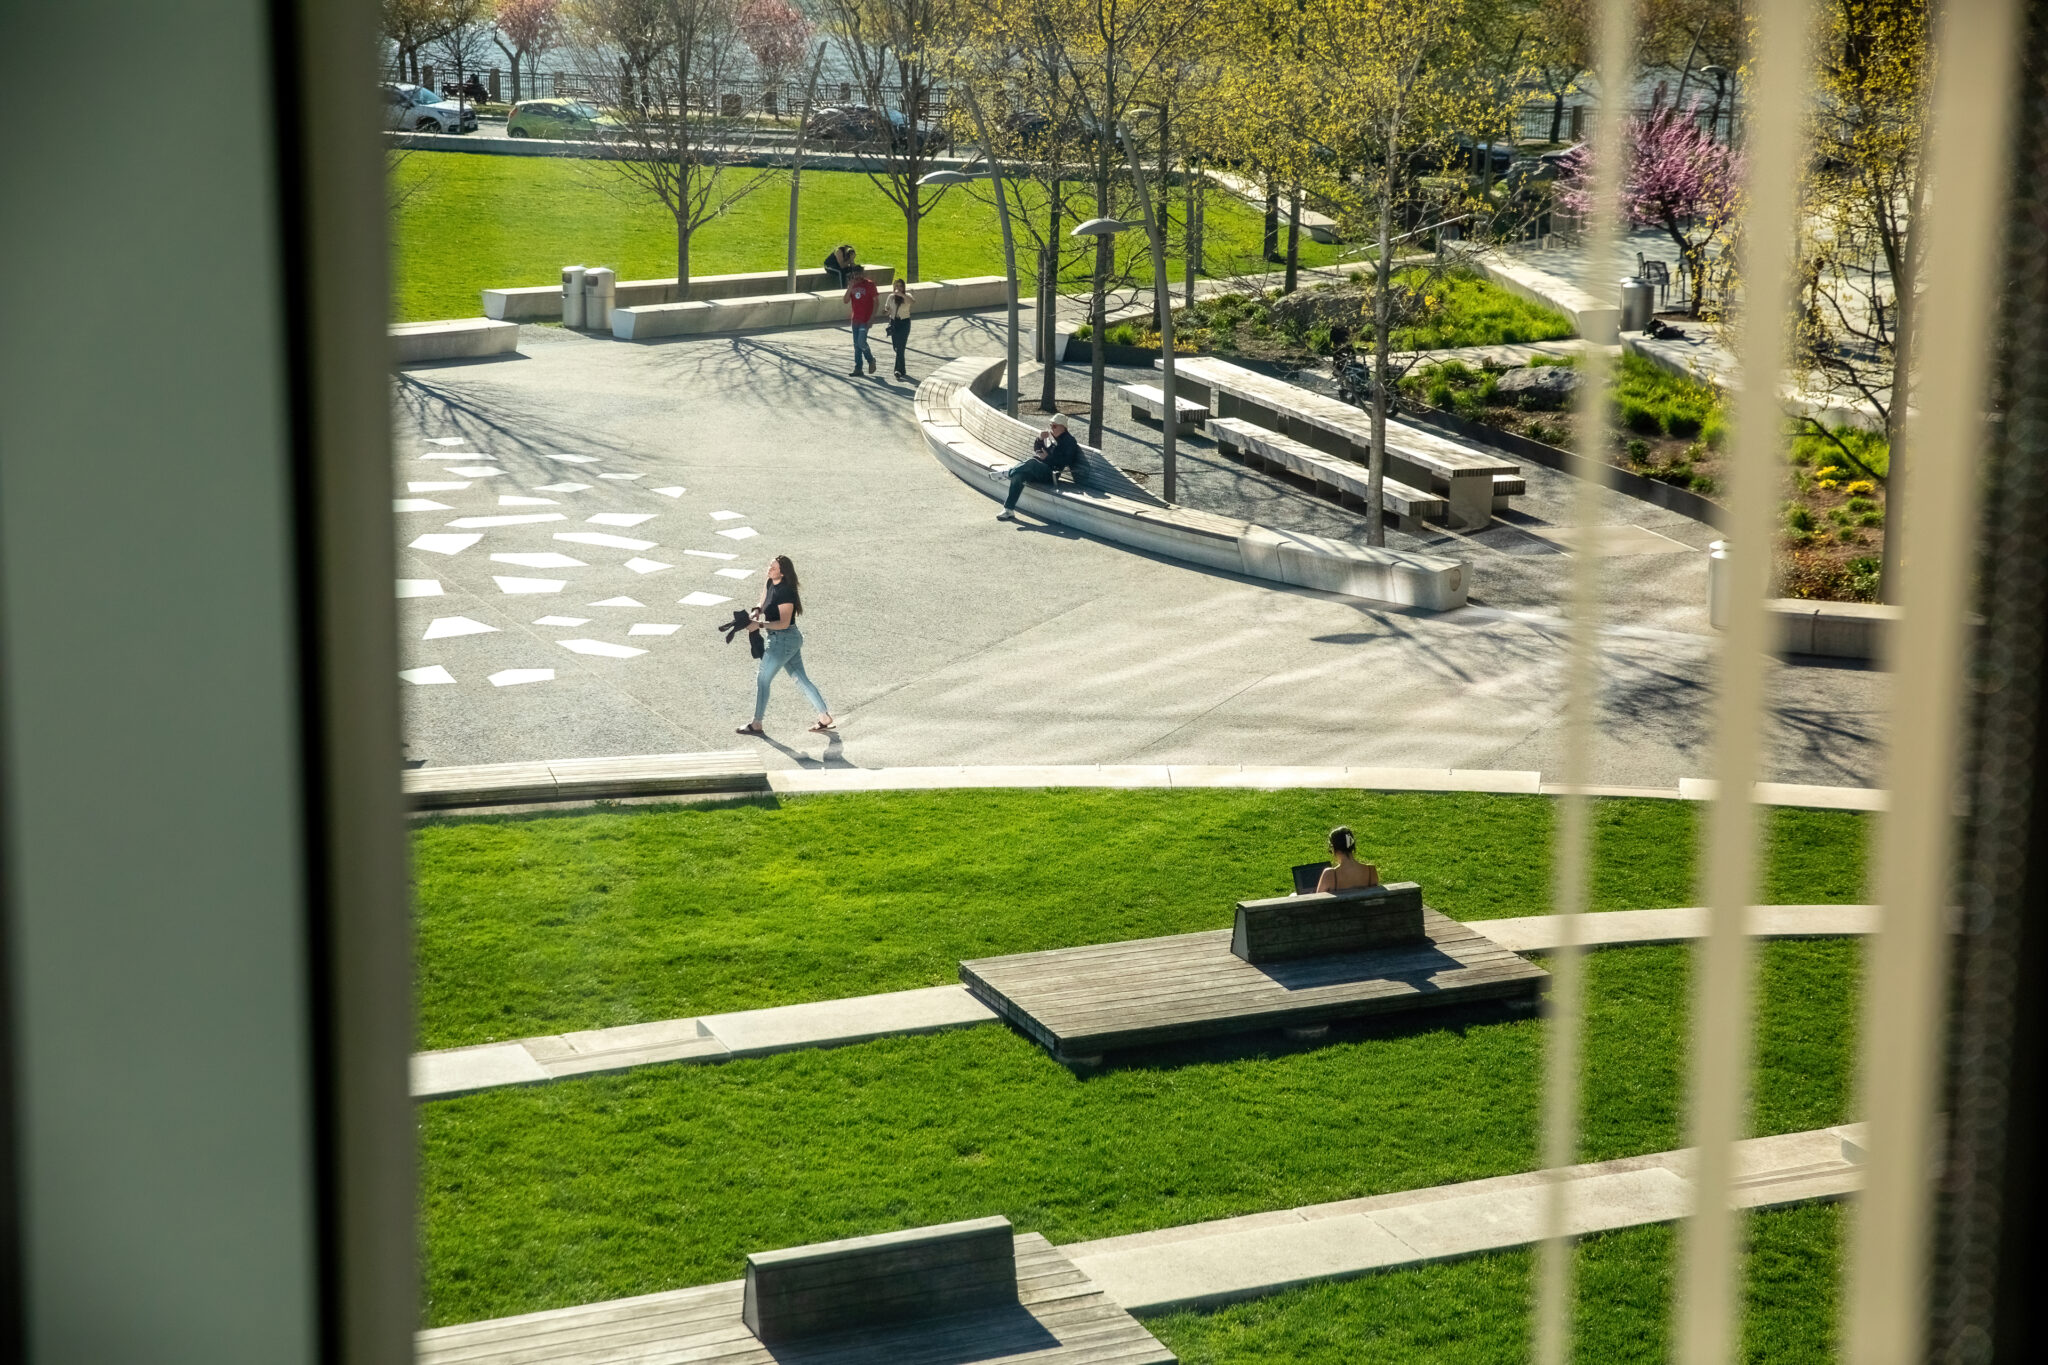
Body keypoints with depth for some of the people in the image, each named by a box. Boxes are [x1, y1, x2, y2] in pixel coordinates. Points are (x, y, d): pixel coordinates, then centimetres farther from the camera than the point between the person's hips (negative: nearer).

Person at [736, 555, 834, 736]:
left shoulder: (785, 593, -24)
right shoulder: (770, 584, 5)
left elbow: (784, 623, -23)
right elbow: (763, 604, 21)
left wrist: (760, 625, -24)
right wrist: (757, 612, 0)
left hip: (784, 640, -10)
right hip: (792, 639, 10)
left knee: (762, 679, 1)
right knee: (801, 679, 14)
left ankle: (756, 724, 12)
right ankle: (825, 718, 17)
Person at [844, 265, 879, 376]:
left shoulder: (869, 284, -8)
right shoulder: (852, 286, 9)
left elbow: (876, 301, -8)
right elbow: (846, 301, 2)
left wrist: (872, 317, -14)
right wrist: (850, 288, -12)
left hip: (865, 320, -6)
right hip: (855, 319, 6)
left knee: (861, 342, -14)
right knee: (856, 344, 7)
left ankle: (871, 360, 9)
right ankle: (858, 368, 13)